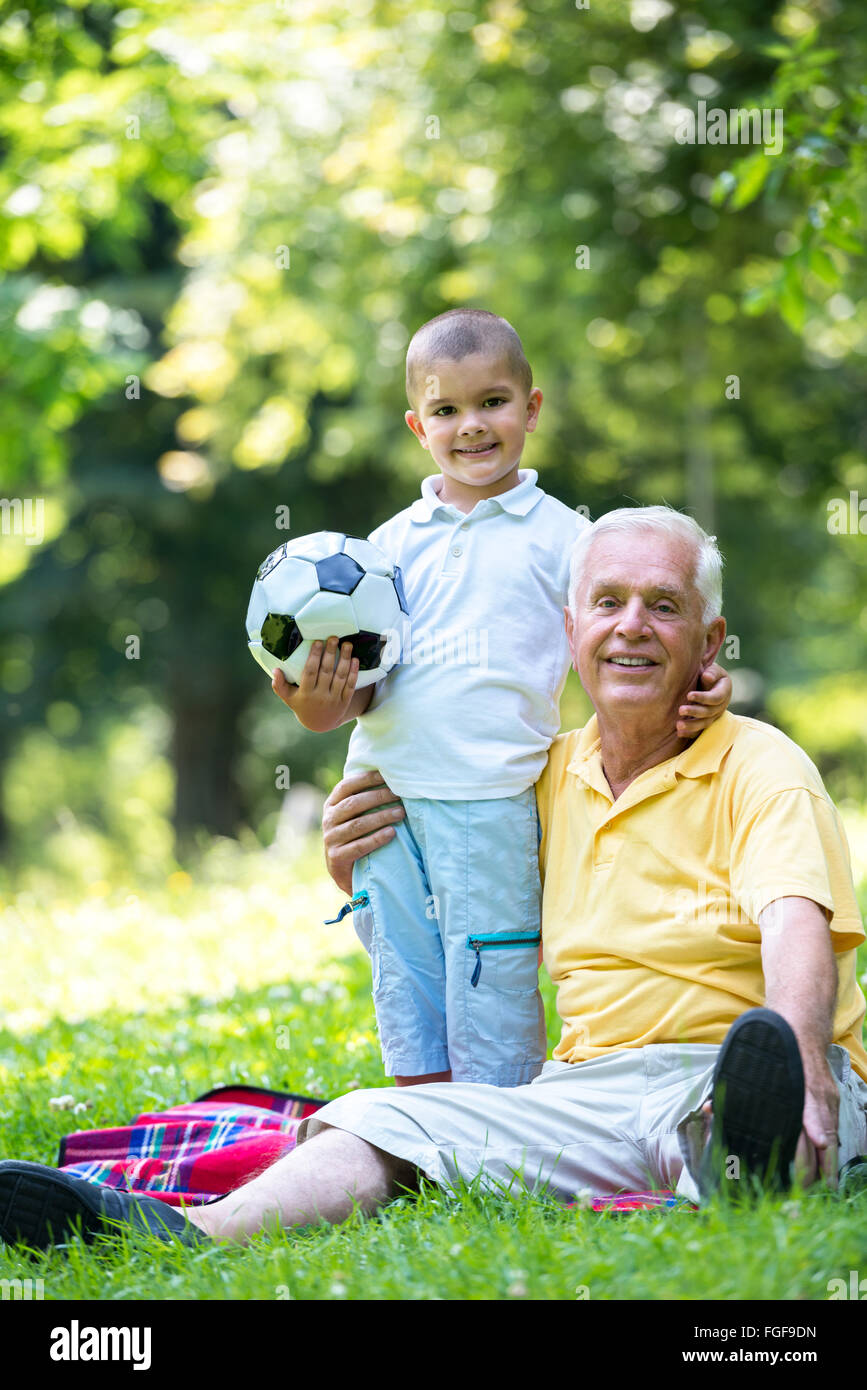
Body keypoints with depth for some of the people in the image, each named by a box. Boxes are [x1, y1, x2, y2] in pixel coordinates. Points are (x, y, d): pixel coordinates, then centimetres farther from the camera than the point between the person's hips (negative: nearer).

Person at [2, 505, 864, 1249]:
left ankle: (741, 1166, -75)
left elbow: (798, 929, -18)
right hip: (588, 1088, 5)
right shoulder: (553, 775, 19)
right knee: (374, 1122, -19)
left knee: (751, 1079, -41)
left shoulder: (758, 766, 1)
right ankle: (191, 1238, -45)